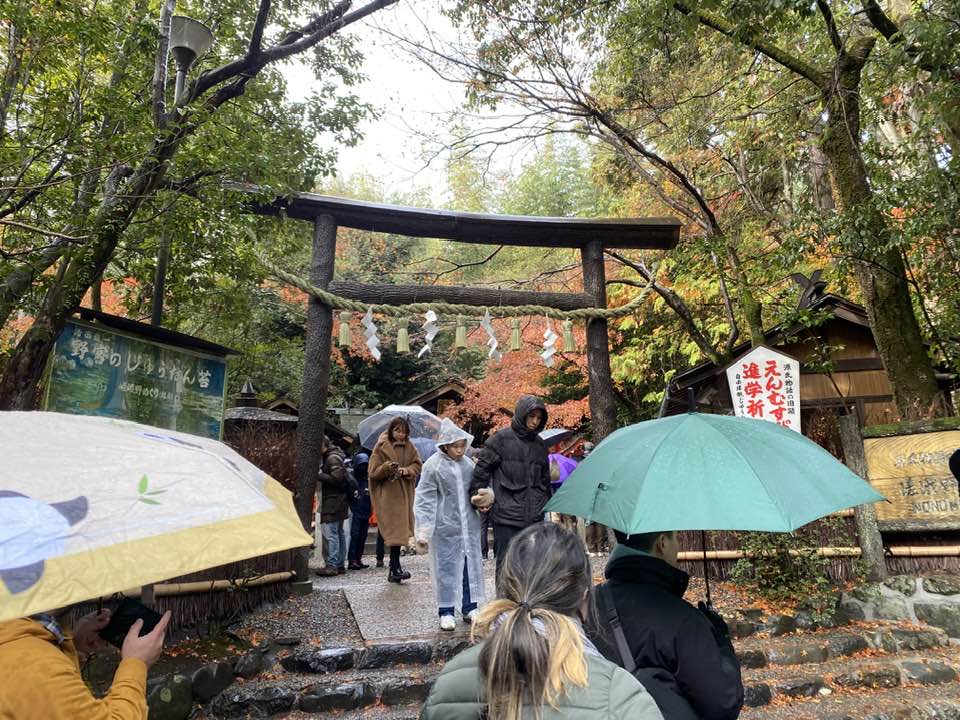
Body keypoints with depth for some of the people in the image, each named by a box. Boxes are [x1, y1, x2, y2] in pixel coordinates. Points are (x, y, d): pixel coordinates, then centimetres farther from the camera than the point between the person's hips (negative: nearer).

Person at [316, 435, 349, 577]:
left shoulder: (332, 458, -13)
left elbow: (337, 478, -22)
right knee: (339, 533, 12)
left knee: (331, 533, -9)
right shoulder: (333, 456, 18)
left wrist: (319, 475, -16)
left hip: (333, 501, -10)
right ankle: (340, 565, 18)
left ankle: (332, 565, -8)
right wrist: (321, 474, 10)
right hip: (339, 501, 10)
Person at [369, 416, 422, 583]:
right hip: (387, 493, -5)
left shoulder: (409, 447, 9)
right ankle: (395, 568, -6)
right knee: (395, 529, -10)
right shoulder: (381, 447, -5)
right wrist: (388, 467, -24)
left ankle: (394, 568, 18)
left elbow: (417, 465, 8)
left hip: (404, 493, 5)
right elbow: (373, 472, -7)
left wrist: (407, 470, -12)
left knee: (400, 530, 7)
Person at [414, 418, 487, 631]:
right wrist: (423, 532, -14)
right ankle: (446, 612, 18)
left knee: (472, 564, 11)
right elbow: (424, 500, -10)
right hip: (445, 526, -5)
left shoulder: (468, 464, 5)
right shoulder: (433, 465, -10)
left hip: (469, 525, 5)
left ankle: (469, 608, 26)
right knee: (446, 567, 4)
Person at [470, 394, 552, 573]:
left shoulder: (540, 444, 13)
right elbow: (482, 468, -3)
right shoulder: (501, 438, -5)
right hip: (507, 517, -5)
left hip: (535, 518, 5)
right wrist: (476, 497, -7)